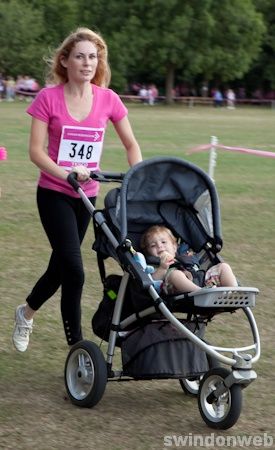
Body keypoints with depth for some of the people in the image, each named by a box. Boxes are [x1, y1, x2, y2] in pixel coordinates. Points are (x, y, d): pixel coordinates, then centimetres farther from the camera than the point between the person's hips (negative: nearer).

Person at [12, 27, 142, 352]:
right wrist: (64, 173, -28)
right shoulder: (49, 98, -11)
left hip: (87, 194, 4)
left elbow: (131, 144, 8)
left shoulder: (107, 99, -2)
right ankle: (77, 348, -5)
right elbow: (35, 150, -14)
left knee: (61, 267, 17)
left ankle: (26, 312, 44)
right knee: (74, 270, -14)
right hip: (54, 193, -4)